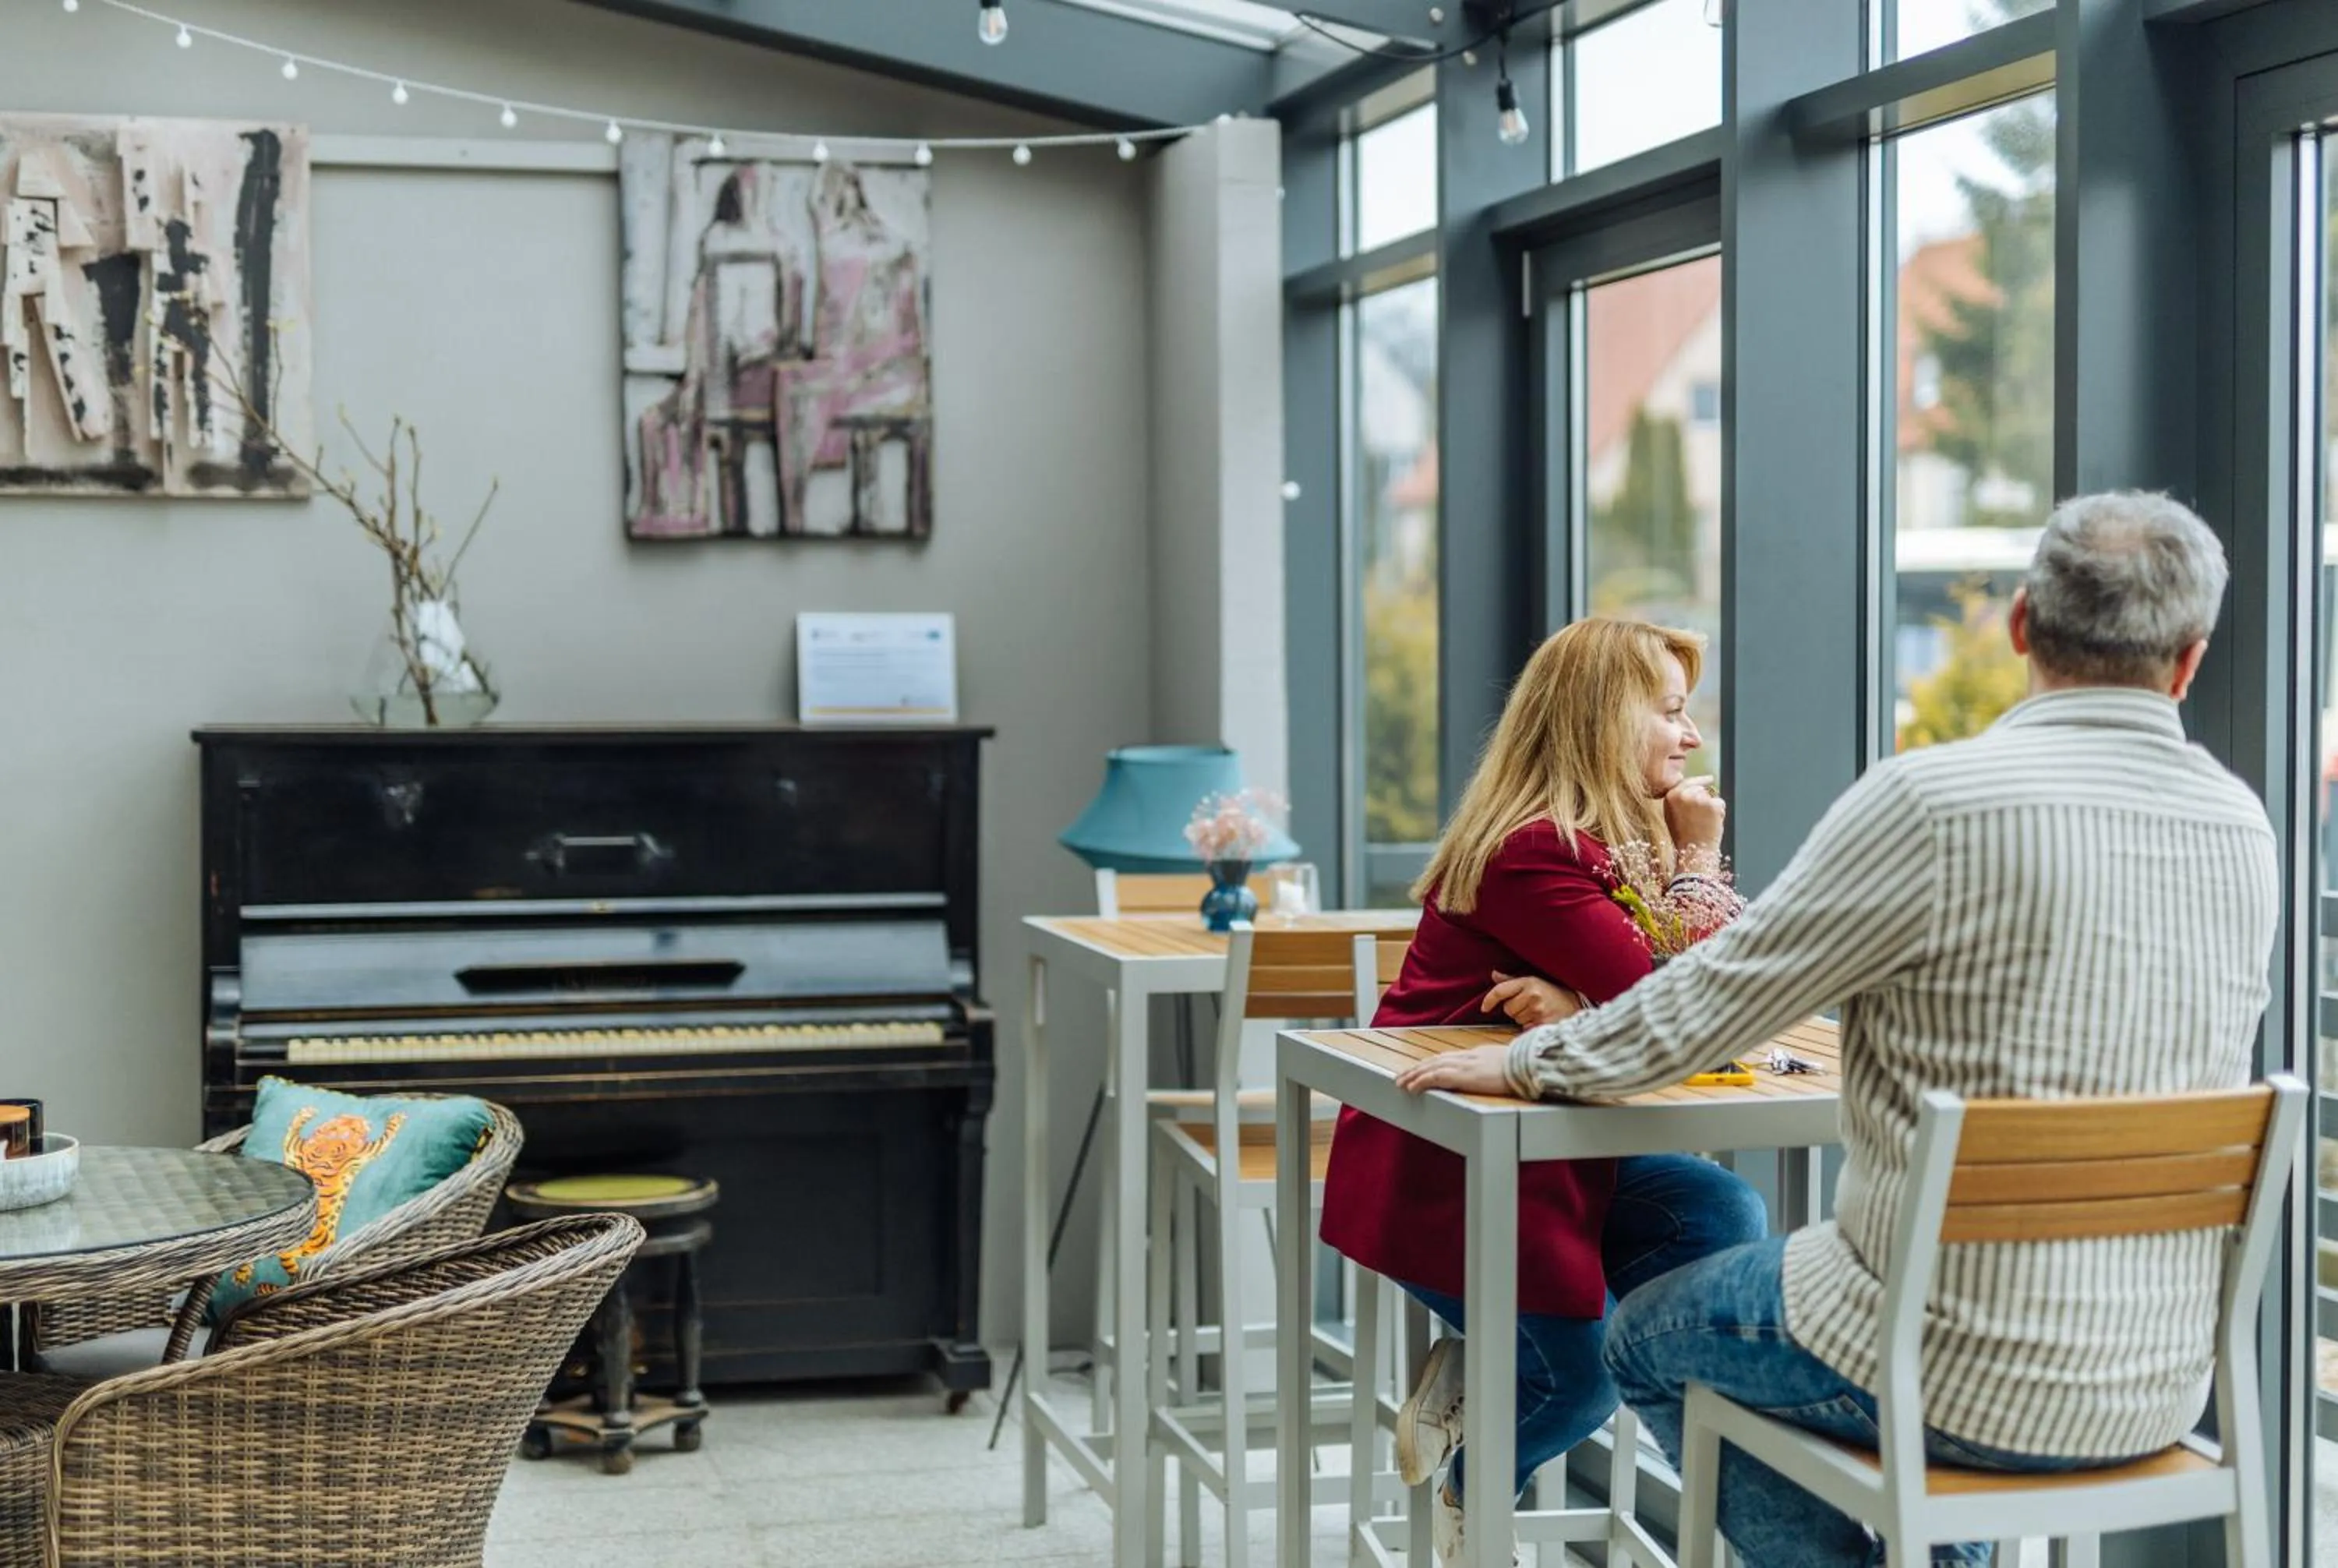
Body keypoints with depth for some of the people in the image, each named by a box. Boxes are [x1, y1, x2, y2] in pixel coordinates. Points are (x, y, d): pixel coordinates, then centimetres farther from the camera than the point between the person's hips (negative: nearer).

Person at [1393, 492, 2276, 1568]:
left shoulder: (1933, 800, -18)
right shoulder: (2244, 830, 1)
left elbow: (1714, 998, -9)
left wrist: (1528, 1063, 9)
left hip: (1971, 1376, -6)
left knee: (1650, 1340, 19)